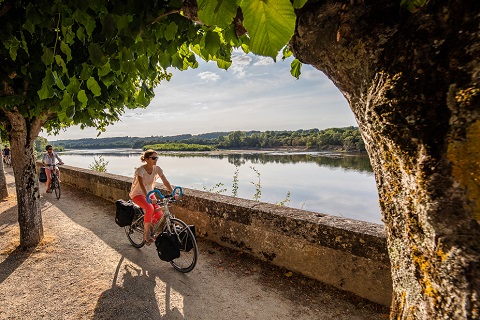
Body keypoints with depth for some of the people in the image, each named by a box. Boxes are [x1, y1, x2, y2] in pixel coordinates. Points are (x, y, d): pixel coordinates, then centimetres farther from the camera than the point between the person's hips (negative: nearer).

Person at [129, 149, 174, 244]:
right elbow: (142, 185, -37)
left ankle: (146, 225, 21)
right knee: (150, 208, -33)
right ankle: (146, 234, -13)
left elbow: (165, 182, -15)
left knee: (159, 214, -13)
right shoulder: (140, 170, -25)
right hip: (137, 194, -5)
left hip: (149, 193, 5)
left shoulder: (157, 169, -11)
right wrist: (148, 198, -49)